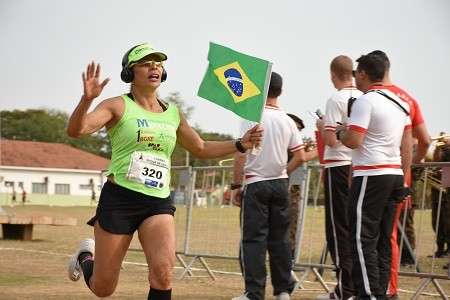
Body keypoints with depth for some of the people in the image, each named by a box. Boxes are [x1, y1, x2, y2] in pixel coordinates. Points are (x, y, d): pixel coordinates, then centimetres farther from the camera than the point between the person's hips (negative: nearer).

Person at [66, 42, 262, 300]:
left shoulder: (173, 114, 14)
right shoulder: (119, 106, -2)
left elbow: (201, 149, 26)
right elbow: (76, 130, -16)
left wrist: (240, 144, 13)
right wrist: (87, 99, -35)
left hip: (159, 203, 4)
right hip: (119, 199, -3)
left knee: (163, 272, -22)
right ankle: (86, 256, 40)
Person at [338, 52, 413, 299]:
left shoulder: (365, 101, -10)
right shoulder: (399, 102, 16)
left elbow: (353, 141, -17)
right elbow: (407, 147, 18)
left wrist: (340, 132, 3)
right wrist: (402, 179, 21)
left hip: (371, 175, -8)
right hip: (395, 174, 8)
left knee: (362, 240, -7)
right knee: (383, 240, 11)